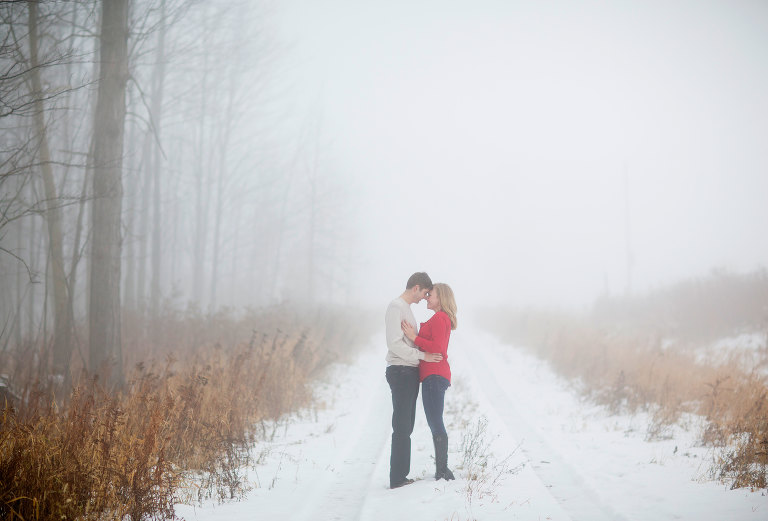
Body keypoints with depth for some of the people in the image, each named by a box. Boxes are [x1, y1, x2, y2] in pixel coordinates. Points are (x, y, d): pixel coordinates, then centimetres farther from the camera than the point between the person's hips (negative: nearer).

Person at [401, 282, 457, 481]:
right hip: (434, 375, 11)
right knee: (435, 423, 11)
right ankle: (442, 472, 13)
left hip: (434, 375, -11)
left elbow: (437, 348, -19)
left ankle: (442, 470, -10)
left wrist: (414, 337, -16)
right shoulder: (441, 319, 21)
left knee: (435, 422, -11)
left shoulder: (439, 319, -10)